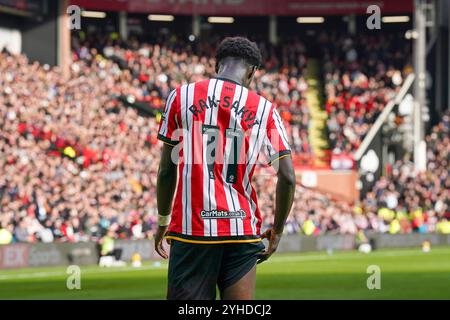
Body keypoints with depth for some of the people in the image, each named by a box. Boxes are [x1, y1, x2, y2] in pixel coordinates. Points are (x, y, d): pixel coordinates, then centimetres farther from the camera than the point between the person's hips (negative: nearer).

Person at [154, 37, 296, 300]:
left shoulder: (182, 97, 4)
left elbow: (167, 170, 7)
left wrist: (163, 220, 19)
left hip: (191, 228, -1)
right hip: (243, 229, 1)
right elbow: (287, 177, 0)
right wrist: (277, 231, 12)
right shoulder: (265, 109, 5)